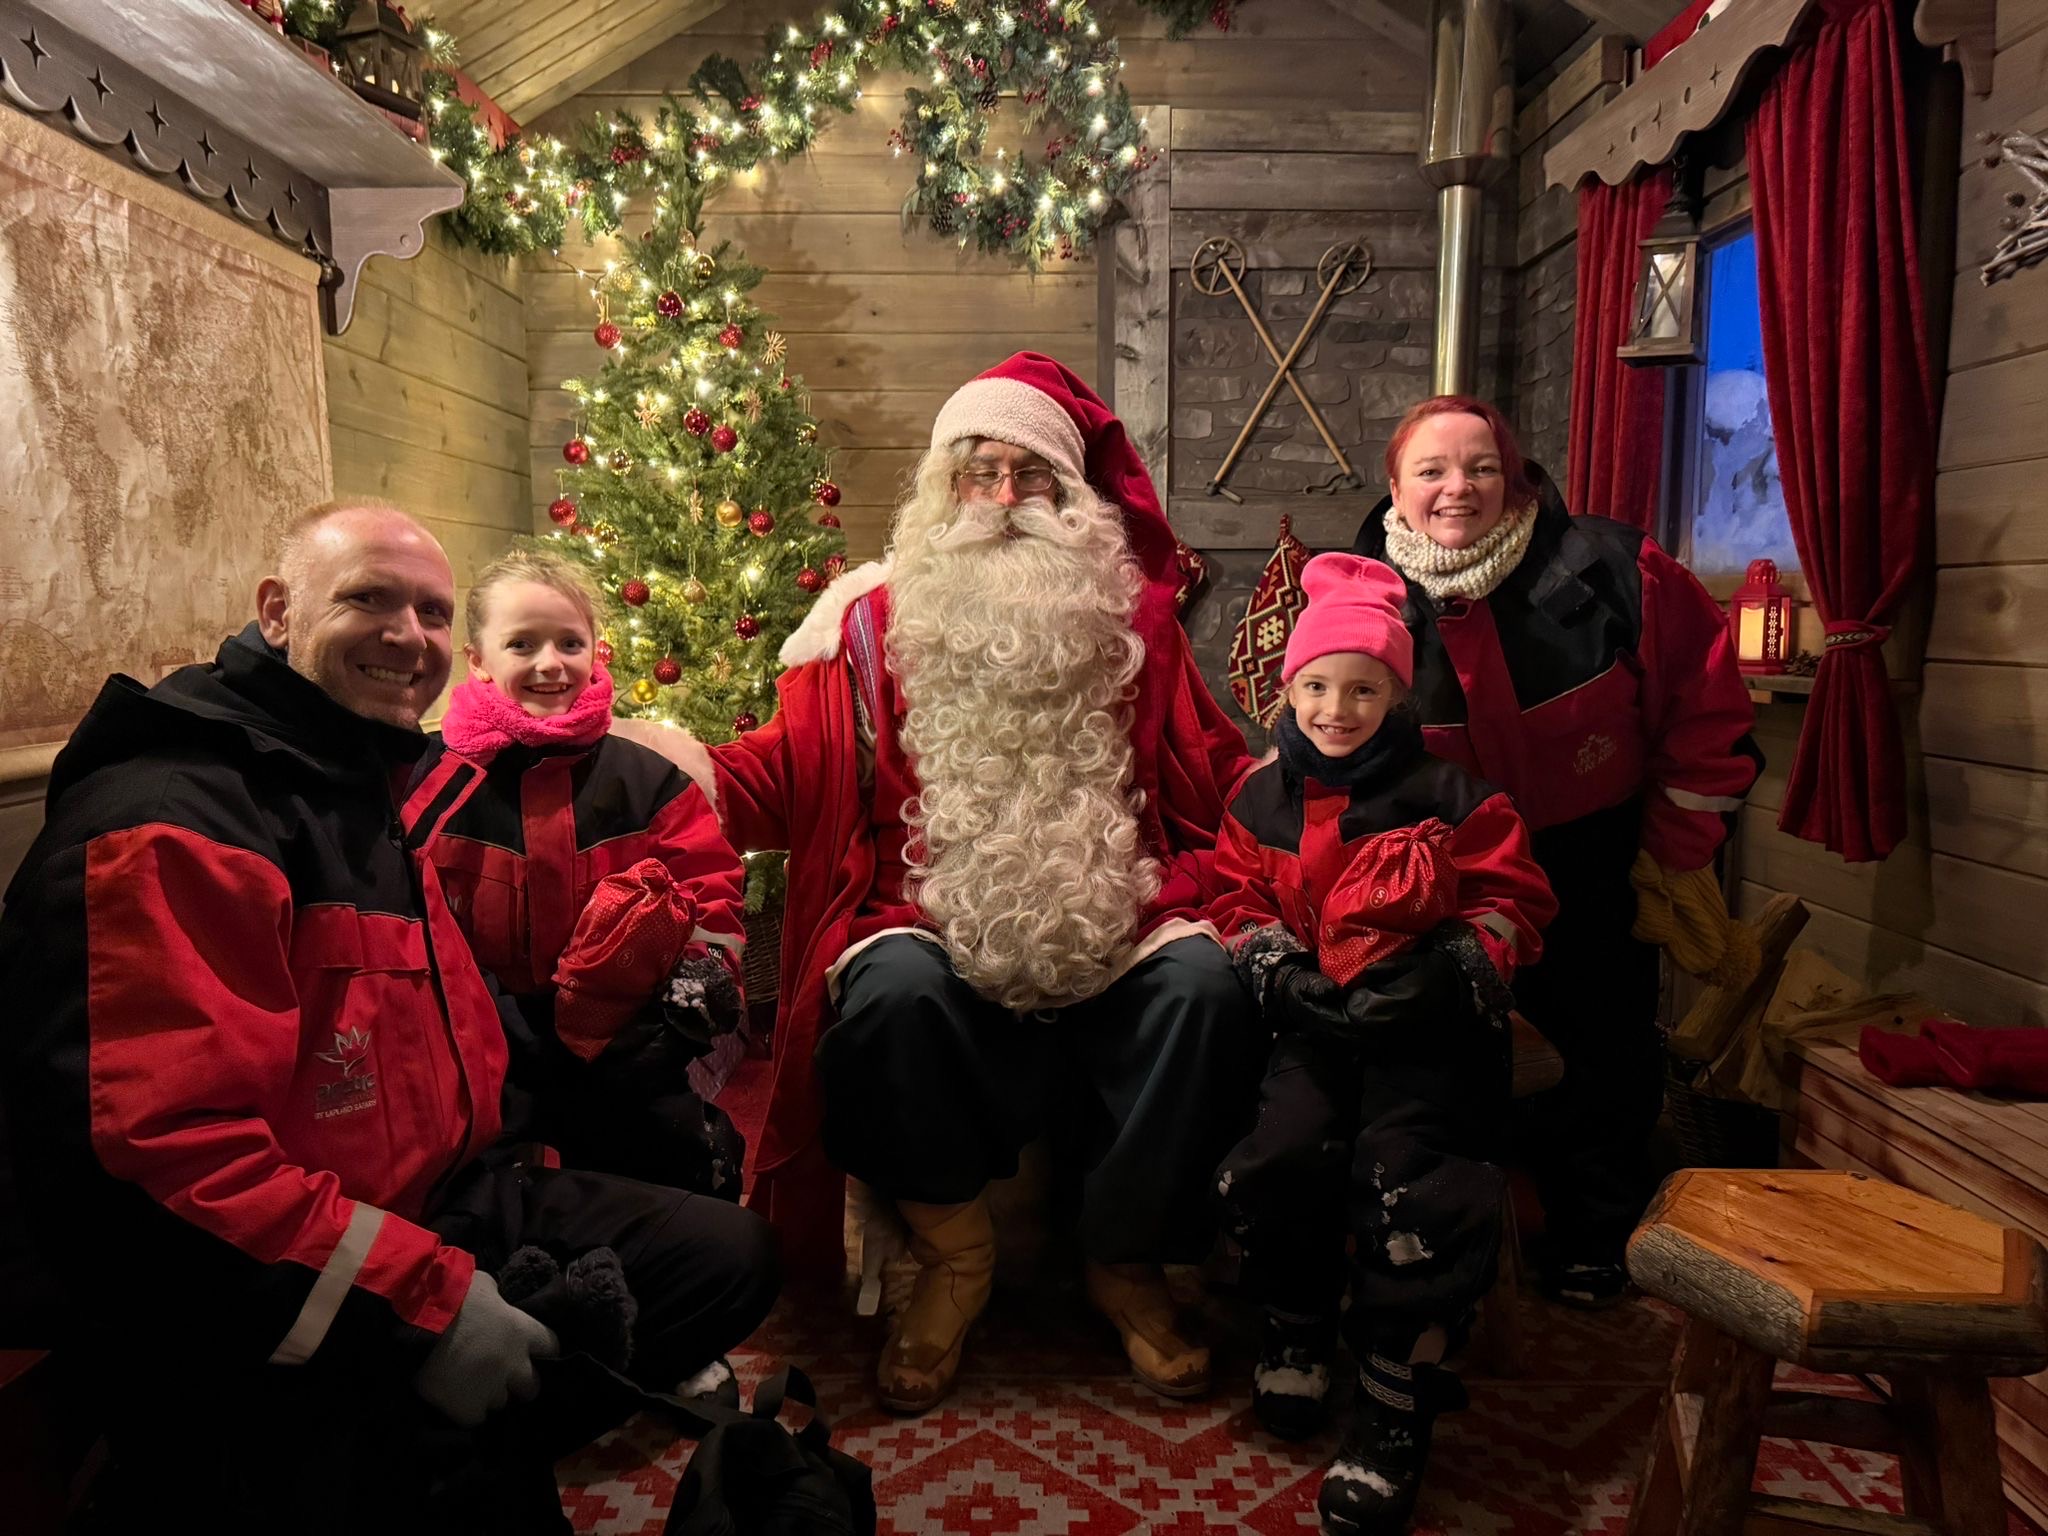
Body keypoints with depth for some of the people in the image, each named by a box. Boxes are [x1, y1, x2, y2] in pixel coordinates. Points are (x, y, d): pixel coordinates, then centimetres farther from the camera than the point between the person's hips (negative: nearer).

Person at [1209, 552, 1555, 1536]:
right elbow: (1238, 901, 16)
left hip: (1430, 1024, -2)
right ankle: (1295, 1325, 8)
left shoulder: (1450, 796, 0)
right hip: (1315, 1020, 3)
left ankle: (1397, 1398, -3)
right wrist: (1278, 967, -3)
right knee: (1282, 1152, -22)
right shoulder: (1261, 801, 10)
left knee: (1407, 1169, -24)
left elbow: (1513, 901, 3)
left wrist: (1448, 968, -13)